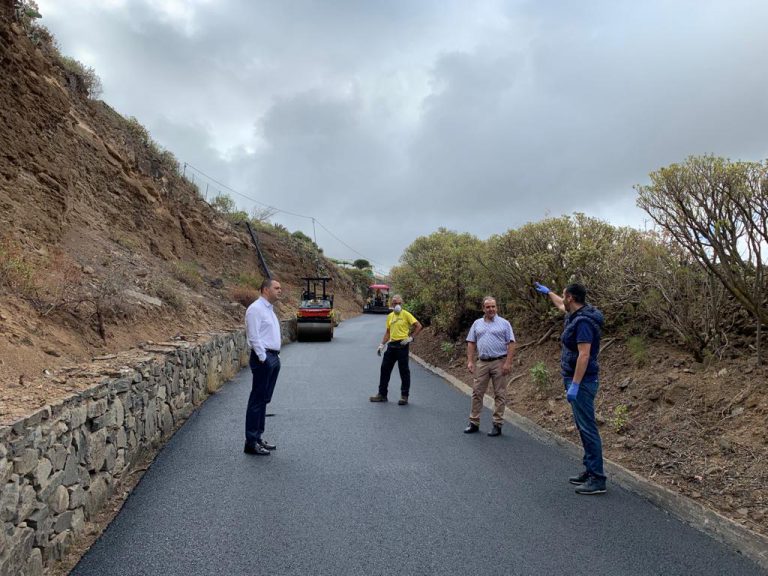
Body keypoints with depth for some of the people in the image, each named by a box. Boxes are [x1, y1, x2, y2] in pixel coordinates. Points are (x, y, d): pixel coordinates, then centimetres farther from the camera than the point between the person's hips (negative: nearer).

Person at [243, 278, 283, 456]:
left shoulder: (269, 309, 18)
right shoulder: (256, 309, -12)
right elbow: (254, 337, -17)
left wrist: (276, 357, 15)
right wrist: (263, 359, -18)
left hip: (274, 358, 9)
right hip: (263, 359, -9)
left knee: (264, 400, 14)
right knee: (257, 400, -5)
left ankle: (258, 437, 22)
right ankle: (251, 443, 0)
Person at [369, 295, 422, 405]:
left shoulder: (406, 314, -4)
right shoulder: (390, 316, 14)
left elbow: (418, 326, -7)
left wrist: (411, 338, -12)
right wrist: (382, 345, 12)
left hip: (402, 345, -7)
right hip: (391, 345, 7)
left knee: (404, 371, 0)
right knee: (385, 369, 9)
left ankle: (404, 396, 8)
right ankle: (382, 394, 19)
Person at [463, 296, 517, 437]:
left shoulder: (504, 323, 0)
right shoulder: (477, 324, 11)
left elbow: (511, 344, -4)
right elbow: (471, 343, 11)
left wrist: (508, 363, -13)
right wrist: (470, 361, 2)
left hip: (499, 363, -3)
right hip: (482, 363, 3)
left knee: (499, 395, 2)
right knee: (477, 393, 4)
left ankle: (497, 425, 9)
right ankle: (474, 423, 13)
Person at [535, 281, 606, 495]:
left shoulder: (583, 321, -19)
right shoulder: (576, 314, 10)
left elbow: (584, 355, -25)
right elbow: (562, 306, 35)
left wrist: (574, 385, -25)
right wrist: (548, 292, 49)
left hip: (581, 382, -10)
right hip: (577, 381, 10)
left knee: (588, 429, -7)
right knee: (584, 428, 14)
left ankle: (597, 480, -2)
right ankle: (590, 471, 21)